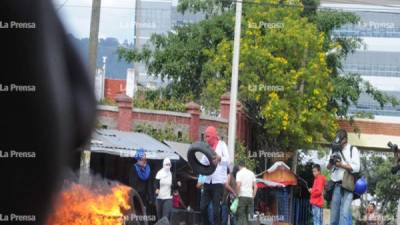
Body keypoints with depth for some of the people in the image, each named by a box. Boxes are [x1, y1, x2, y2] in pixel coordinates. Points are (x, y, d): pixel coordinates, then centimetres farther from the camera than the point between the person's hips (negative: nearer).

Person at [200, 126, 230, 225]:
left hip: (218, 181, -5)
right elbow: (202, 163, 13)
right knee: (203, 207, 0)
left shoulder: (222, 145, 2)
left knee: (215, 210, -9)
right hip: (208, 181, 5)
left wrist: (219, 158, -32)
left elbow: (228, 160, -12)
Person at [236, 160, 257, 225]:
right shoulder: (251, 173, 14)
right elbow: (255, 186, 11)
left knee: (241, 216, -3)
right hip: (250, 197, 5)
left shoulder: (239, 173, -2)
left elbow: (238, 185, -15)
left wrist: (237, 194, -5)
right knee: (249, 216, 5)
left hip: (242, 196, -5)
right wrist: (253, 196, 15)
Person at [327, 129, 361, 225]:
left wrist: (341, 165, -11)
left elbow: (356, 168, -6)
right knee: (334, 213, 2)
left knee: (344, 213, -16)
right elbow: (328, 167, 17)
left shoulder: (353, 150, 3)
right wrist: (331, 162, -5)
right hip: (336, 185, 5)